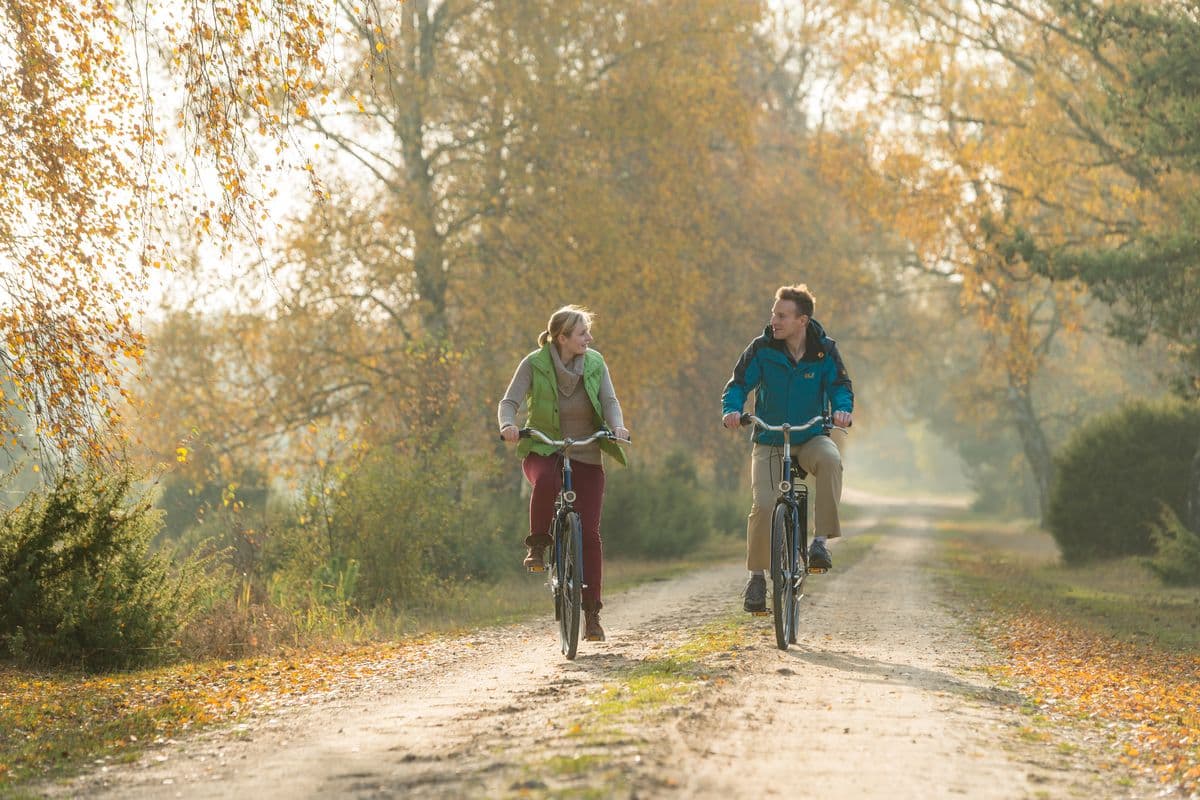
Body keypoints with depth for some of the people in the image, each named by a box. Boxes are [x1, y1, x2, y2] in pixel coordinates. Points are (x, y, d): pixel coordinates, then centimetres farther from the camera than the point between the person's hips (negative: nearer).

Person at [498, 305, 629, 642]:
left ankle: (592, 613, 4)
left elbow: (609, 400, -8)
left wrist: (617, 425, -29)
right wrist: (508, 425, -35)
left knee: (589, 533, -5)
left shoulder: (595, 363, -2)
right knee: (545, 481, -40)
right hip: (542, 450, -2)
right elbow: (509, 402, -13)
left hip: (585, 456, 2)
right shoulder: (534, 364, -10)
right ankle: (537, 545, -14)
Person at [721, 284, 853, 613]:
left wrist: (842, 409, -26)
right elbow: (739, 384, -3)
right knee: (763, 505, -18)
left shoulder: (825, 351, -3)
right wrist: (731, 409, -24)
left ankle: (821, 537, -26)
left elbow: (840, 386, -3)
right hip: (769, 441, 0)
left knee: (830, 459, -36)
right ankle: (757, 576, 1)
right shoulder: (762, 348, -5)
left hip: (811, 438, 0)